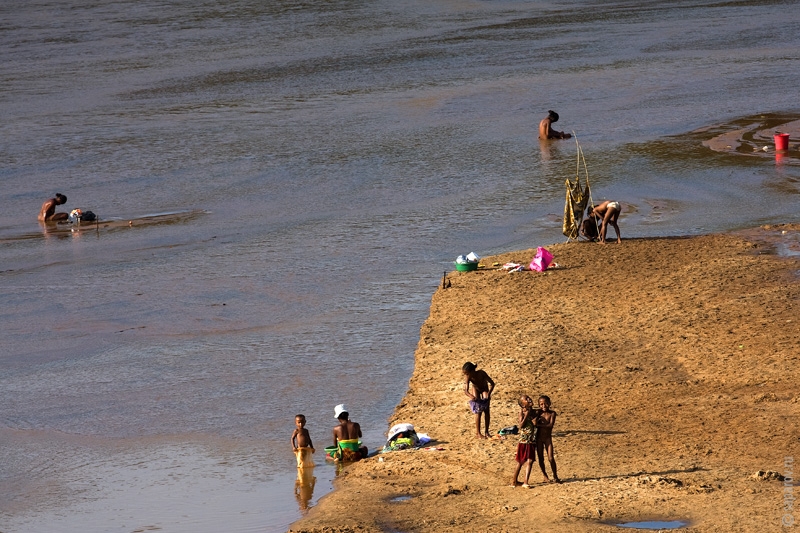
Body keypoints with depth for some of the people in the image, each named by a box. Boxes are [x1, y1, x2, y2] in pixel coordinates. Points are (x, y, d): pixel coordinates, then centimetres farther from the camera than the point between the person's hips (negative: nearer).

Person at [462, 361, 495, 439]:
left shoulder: (481, 373, -39)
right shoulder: (468, 377, -34)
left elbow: (492, 383, -33)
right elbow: (465, 390, -36)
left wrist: (489, 393, -47)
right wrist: (471, 396, -57)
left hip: (484, 388, 0)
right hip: (476, 389, 0)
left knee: (486, 410, -6)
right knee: (478, 412, -7)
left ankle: (486, 432, 4)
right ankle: (478, 433, -1)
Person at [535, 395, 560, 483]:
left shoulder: (552, 413, -7)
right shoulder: (539, 413, -1)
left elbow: (551, 425, -19)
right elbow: (535, 424, -6)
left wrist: (540, 424, -23)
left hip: (548, 438, -2)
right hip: (539, 438, 2)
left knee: (551, 458, -7)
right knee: (541, 459, 7)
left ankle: (555, 476, 5)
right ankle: (545, 476, 24)